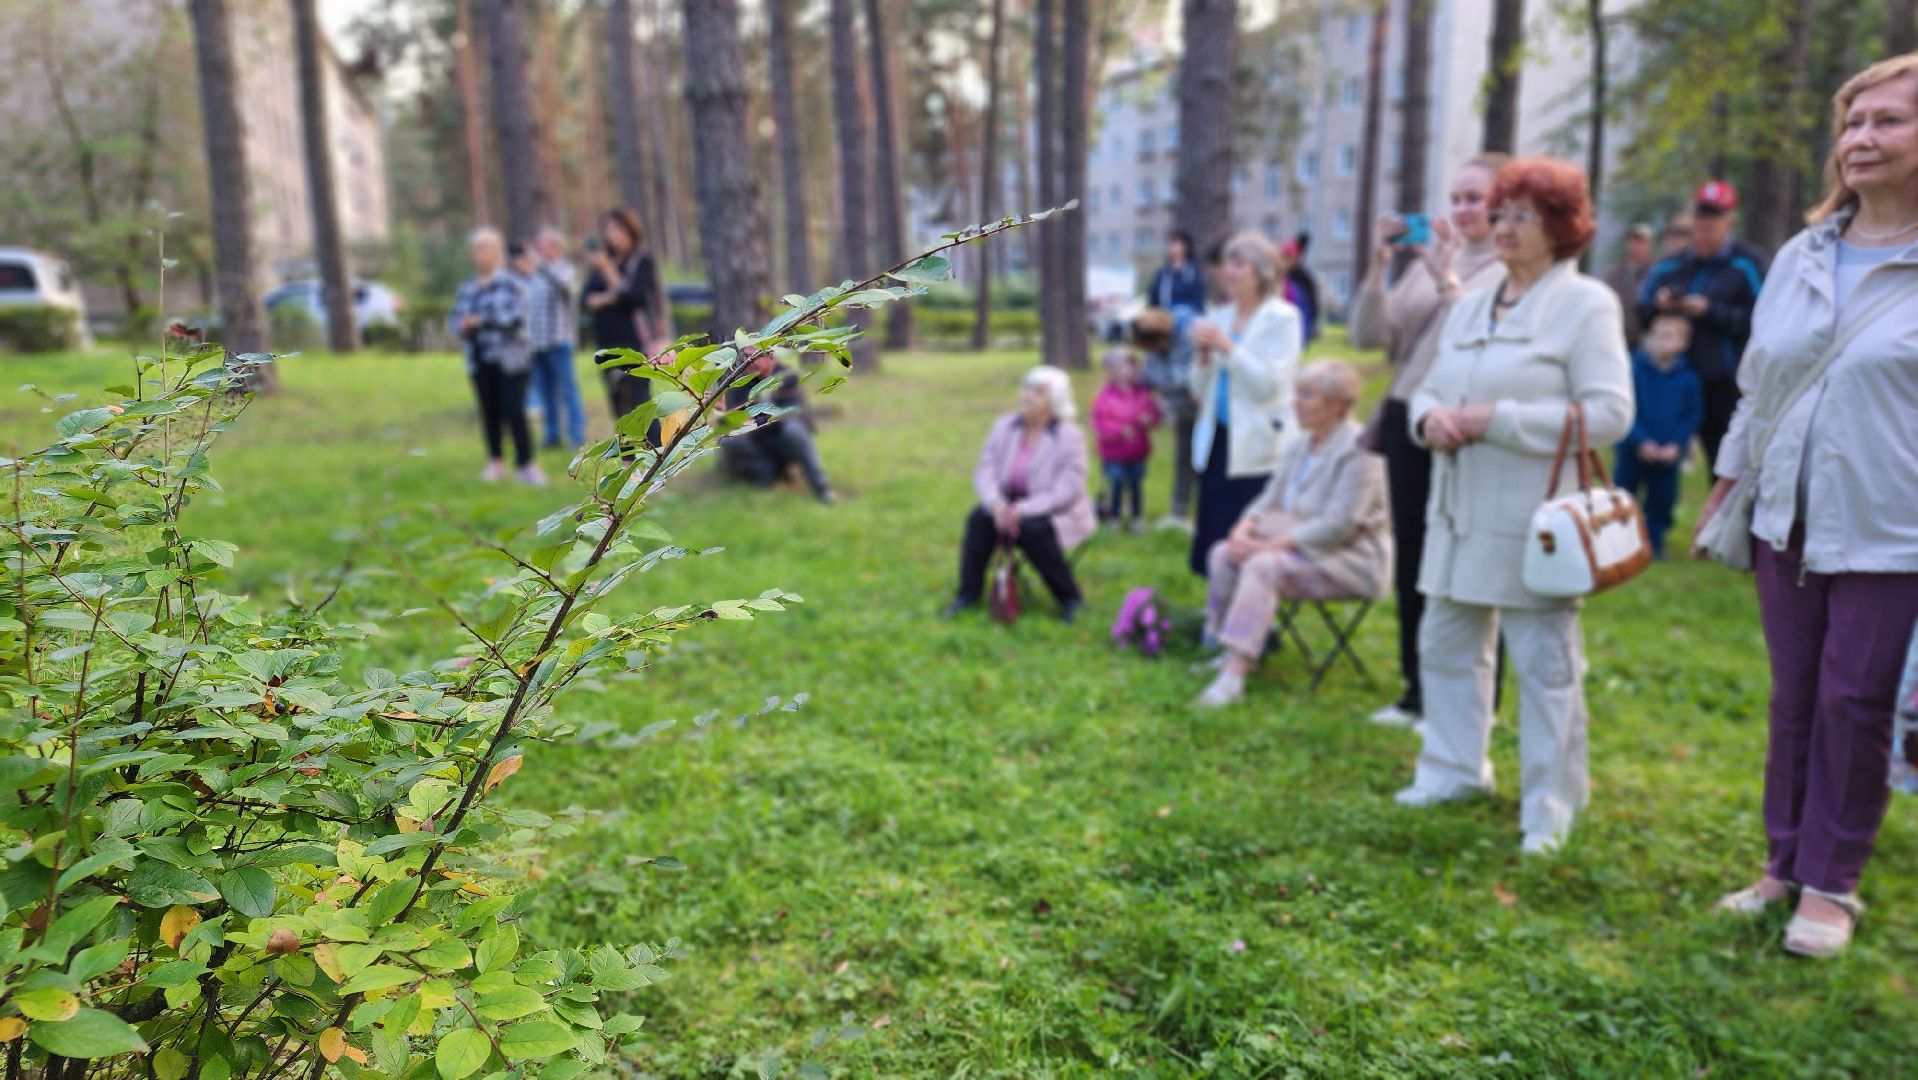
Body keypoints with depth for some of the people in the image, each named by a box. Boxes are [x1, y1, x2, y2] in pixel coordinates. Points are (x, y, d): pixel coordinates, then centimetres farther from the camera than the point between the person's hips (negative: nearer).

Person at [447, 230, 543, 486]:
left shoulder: (510, 284, -4)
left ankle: (526, 466, -5)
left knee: (514, 411, -8)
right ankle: (496, 462, 18)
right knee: (489, 413, 8)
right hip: (479, 362, 5)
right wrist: (461, 325, -9)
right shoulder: (466, 289, 13)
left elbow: (517, 317, -16)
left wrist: (482, 321, -18)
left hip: (509, 360, -5)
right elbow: (453, 319, 14)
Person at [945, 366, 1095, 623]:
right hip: (1010, 504, 4)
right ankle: (969, 593, -10)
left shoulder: (1070, 436, -14)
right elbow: (985, 471, -5)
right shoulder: (1005, 427, 0)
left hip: (1057, 512, -4)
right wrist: (997, 504, -26)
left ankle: (1070, 598, -15)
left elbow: (1067, 491, -21)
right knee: (979, 518, -23)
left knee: (1032, 529, -34)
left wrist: (1023, 509, -31)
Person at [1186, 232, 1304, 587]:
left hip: (1257, 448, -6)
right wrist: (1203, 355, -4)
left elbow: (1269, 384, -13)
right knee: (1214, 542, 7)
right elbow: (1201, 390, 14)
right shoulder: (1219, 316, 13)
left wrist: (1228, 348, -15)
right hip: (1217, 441, 6)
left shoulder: (1282, 318, -2)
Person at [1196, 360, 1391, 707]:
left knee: (1263, 565, -31)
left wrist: (1271, 545, -24)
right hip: (1295, 544, 9)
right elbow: (1270, 500, 12)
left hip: (1351, 557, -8)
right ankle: (1227, 650, -9)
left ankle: (1234, 675, -35)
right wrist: (1245, 528, -9)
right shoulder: (1298, 443, 10)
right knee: (1223, 553, -11)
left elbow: (1338, 525, -22)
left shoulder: (1359, 450, -16)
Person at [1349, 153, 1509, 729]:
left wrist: (1447, 278, -18)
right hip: (1408, 423, 6)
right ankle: (1418, 690, 27)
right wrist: (1379, 266, -4)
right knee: (1410, 563, 12)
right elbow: (1368, 337, 7)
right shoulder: (1428, 257, 12)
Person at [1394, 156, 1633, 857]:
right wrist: (1429, 415, -4)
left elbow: (1608, 413, -13)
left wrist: (1496, 420, -17)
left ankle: (1549, 809, 11)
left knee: (1545, 661, 0)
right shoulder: (1470, 307, 16)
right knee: (1446, 646, 14)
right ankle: (1454, 771, 30)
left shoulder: (1586, 304, -5)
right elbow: (1429, 387, 21)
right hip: (1460, 511, 7)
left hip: (1534, 516, -7)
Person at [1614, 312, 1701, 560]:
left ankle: (1655, 542, 25)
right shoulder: (1635, 369, -11)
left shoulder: (1688, 378, -5)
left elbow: (1693, 416, -1)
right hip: (1633, 451, -2)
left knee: (1661, 500, 10)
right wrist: (1641, 442, -16)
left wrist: (1677, 445, -13)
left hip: (1669, 454, 2)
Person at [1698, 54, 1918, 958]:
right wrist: (1727, 482, 14)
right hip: (1789, 521, 4)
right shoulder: (1800, 257, 8)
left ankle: (1831, 883, 20)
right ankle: (1785, 861, 27)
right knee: (1794, 699, 13)